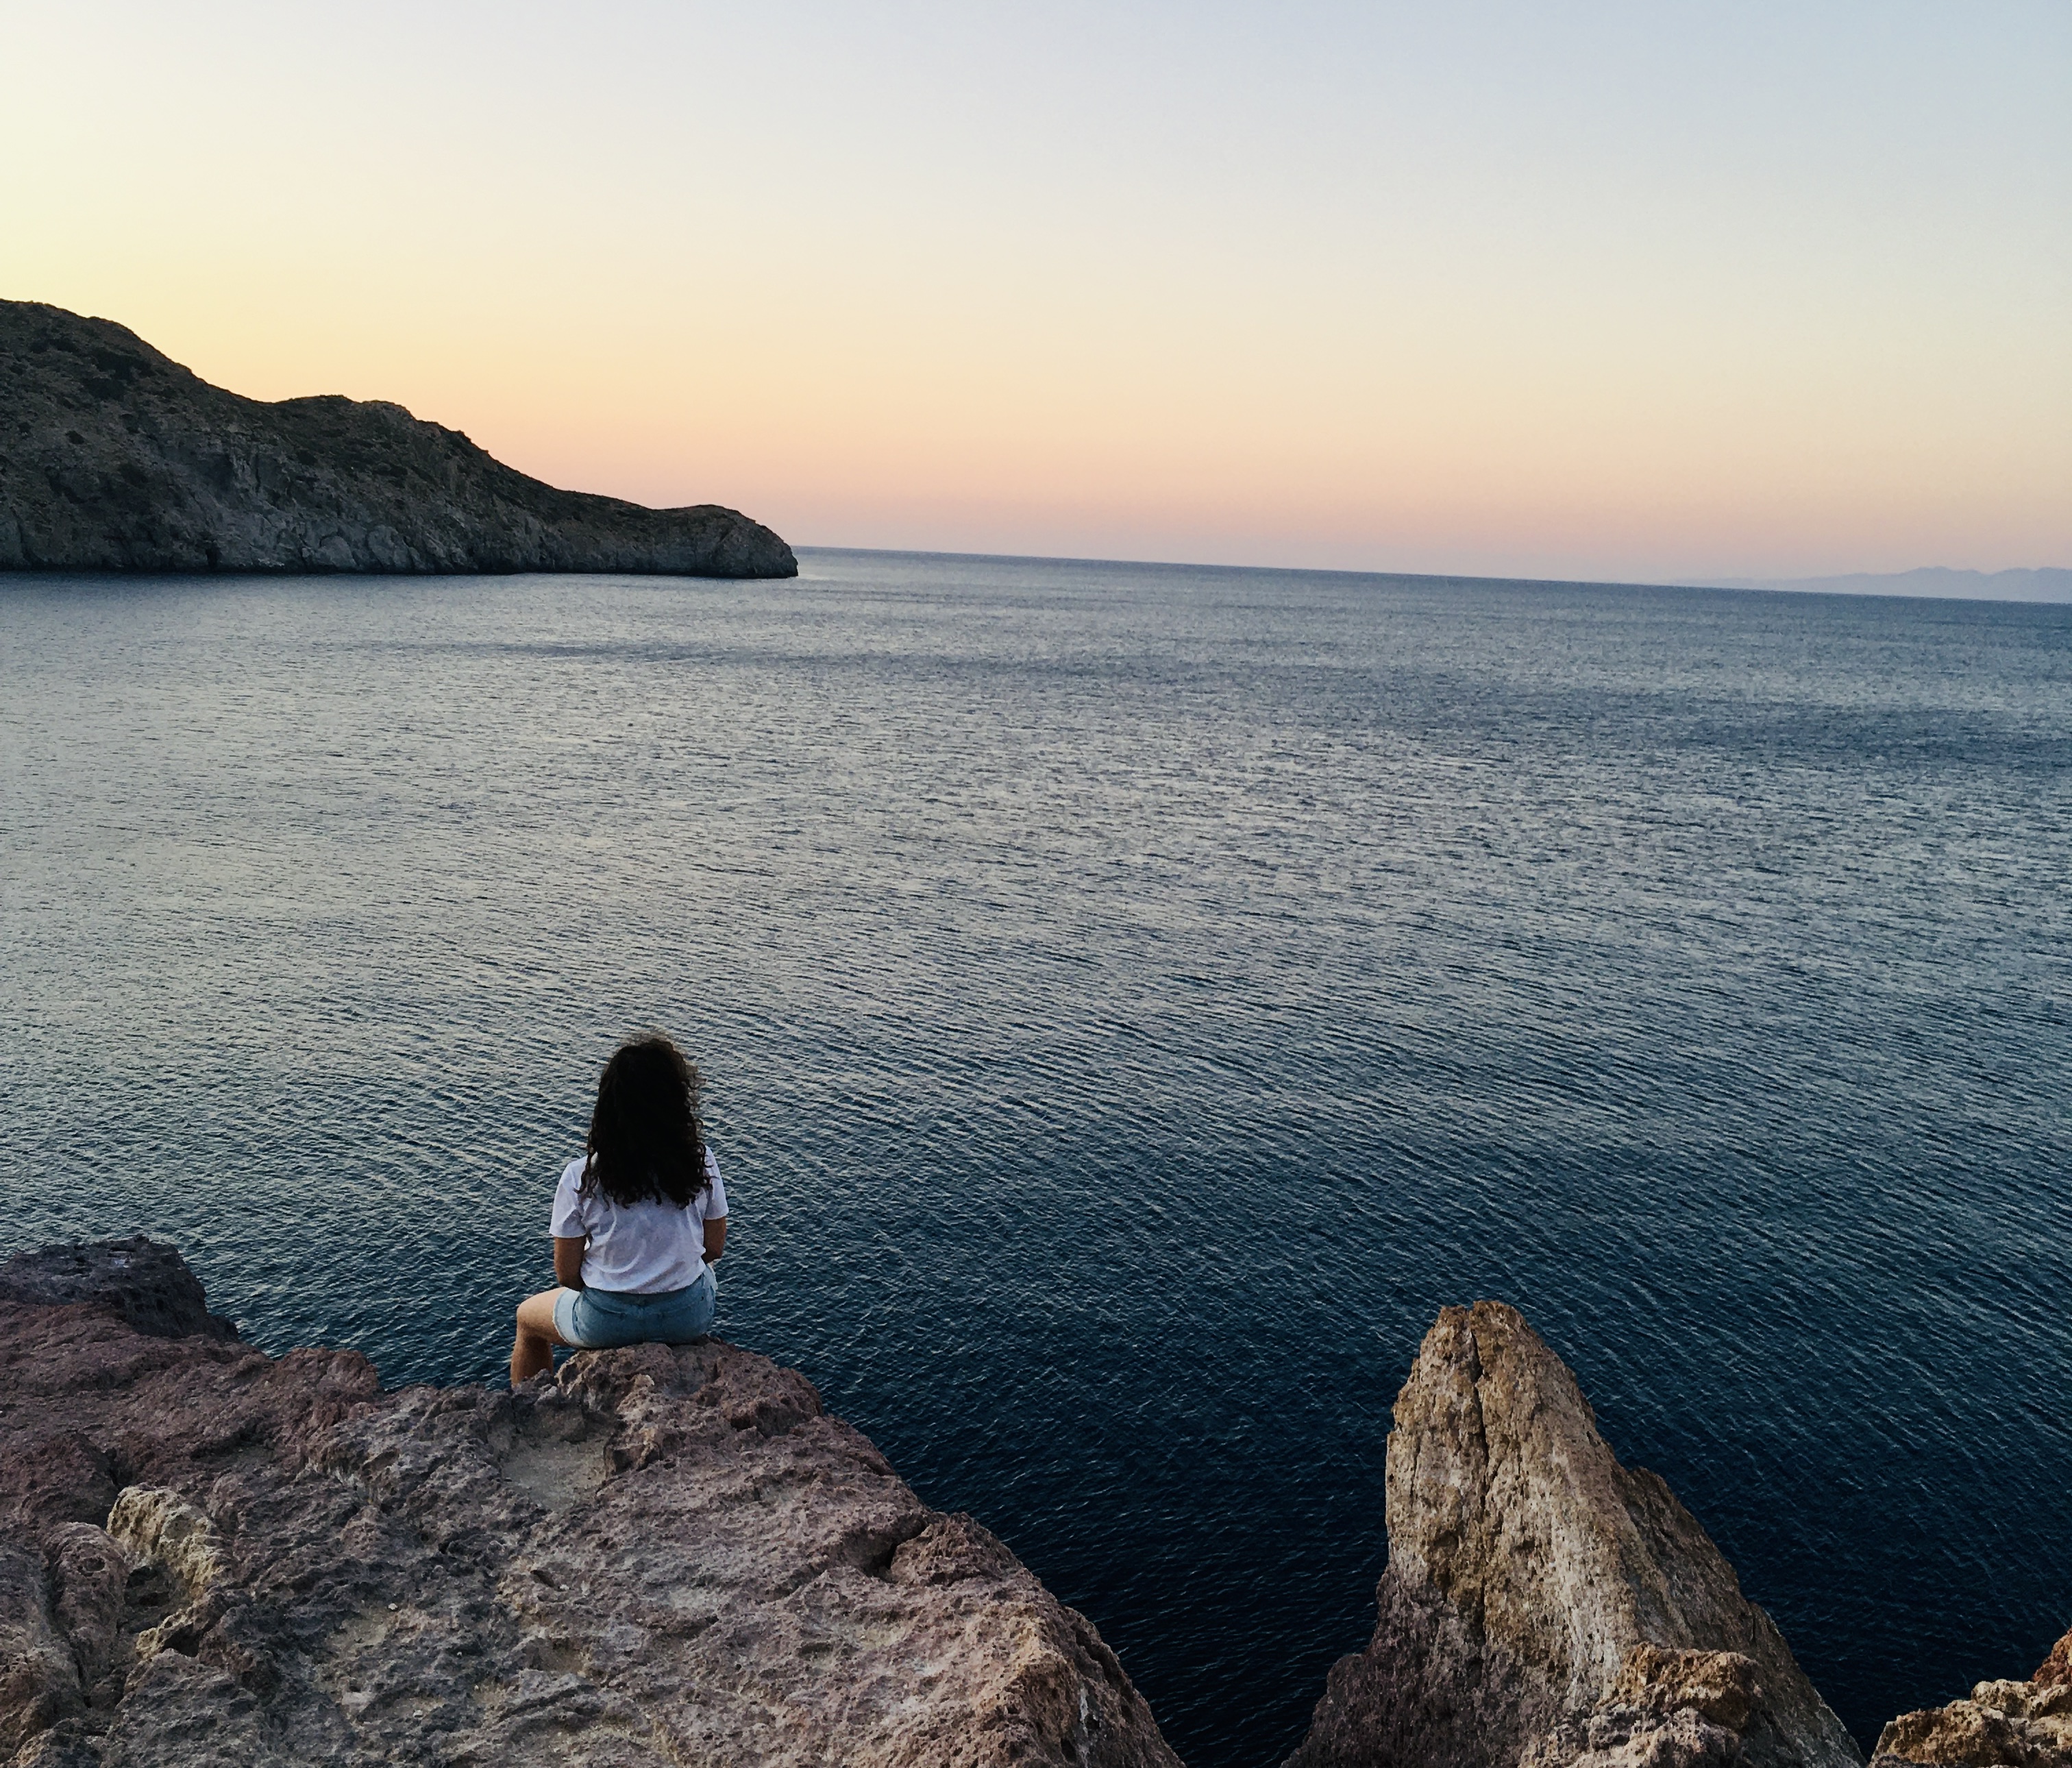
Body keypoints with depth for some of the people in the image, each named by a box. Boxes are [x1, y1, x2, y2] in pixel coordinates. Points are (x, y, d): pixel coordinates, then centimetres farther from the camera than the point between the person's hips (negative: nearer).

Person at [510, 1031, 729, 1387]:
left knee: (527, 1317, 31)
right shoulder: (701, 1163, -13)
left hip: (607, 1323, -2)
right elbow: (714, 1248, 0)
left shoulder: (580, 1176, -17)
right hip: (690, 1317, 2)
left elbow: (567, 1275, -9)